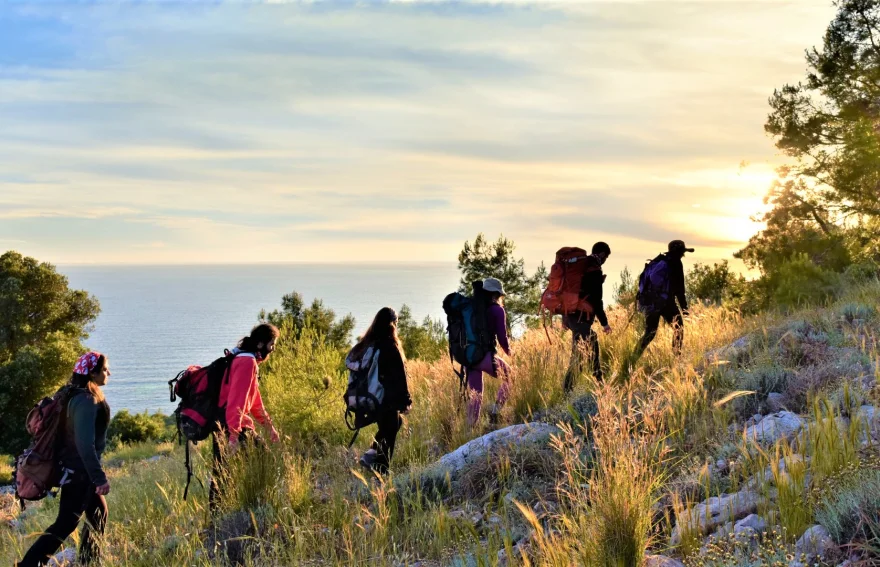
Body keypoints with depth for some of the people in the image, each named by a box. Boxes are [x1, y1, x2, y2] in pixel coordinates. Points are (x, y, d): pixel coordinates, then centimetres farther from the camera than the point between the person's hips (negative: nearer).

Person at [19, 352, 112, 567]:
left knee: (98, 513, 19)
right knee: (66, 523, -7)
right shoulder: (86, 401, -22)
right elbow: (85, 444, -27)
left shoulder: (85, 396, 8)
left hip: (82, 468, 10)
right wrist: (100, 477, -25)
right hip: (79, 470, -10)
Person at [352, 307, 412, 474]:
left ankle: (373, 453, 14)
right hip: (387, 401, -7)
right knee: (389, 434, 5)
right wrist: (405, 400, -11)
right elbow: (399, 376, -17)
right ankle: (381, 472, 4)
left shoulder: (365, 345, 4)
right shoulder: (390, 346, -17)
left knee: (391, 424, 26)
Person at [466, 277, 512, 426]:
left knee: (475, 395, 17)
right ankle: (495, 412, 6)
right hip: (486, 356, -5)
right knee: (509, 377, 18)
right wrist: (508, 350, 14)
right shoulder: (497, 310, -3)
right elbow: (502, 336, -5)